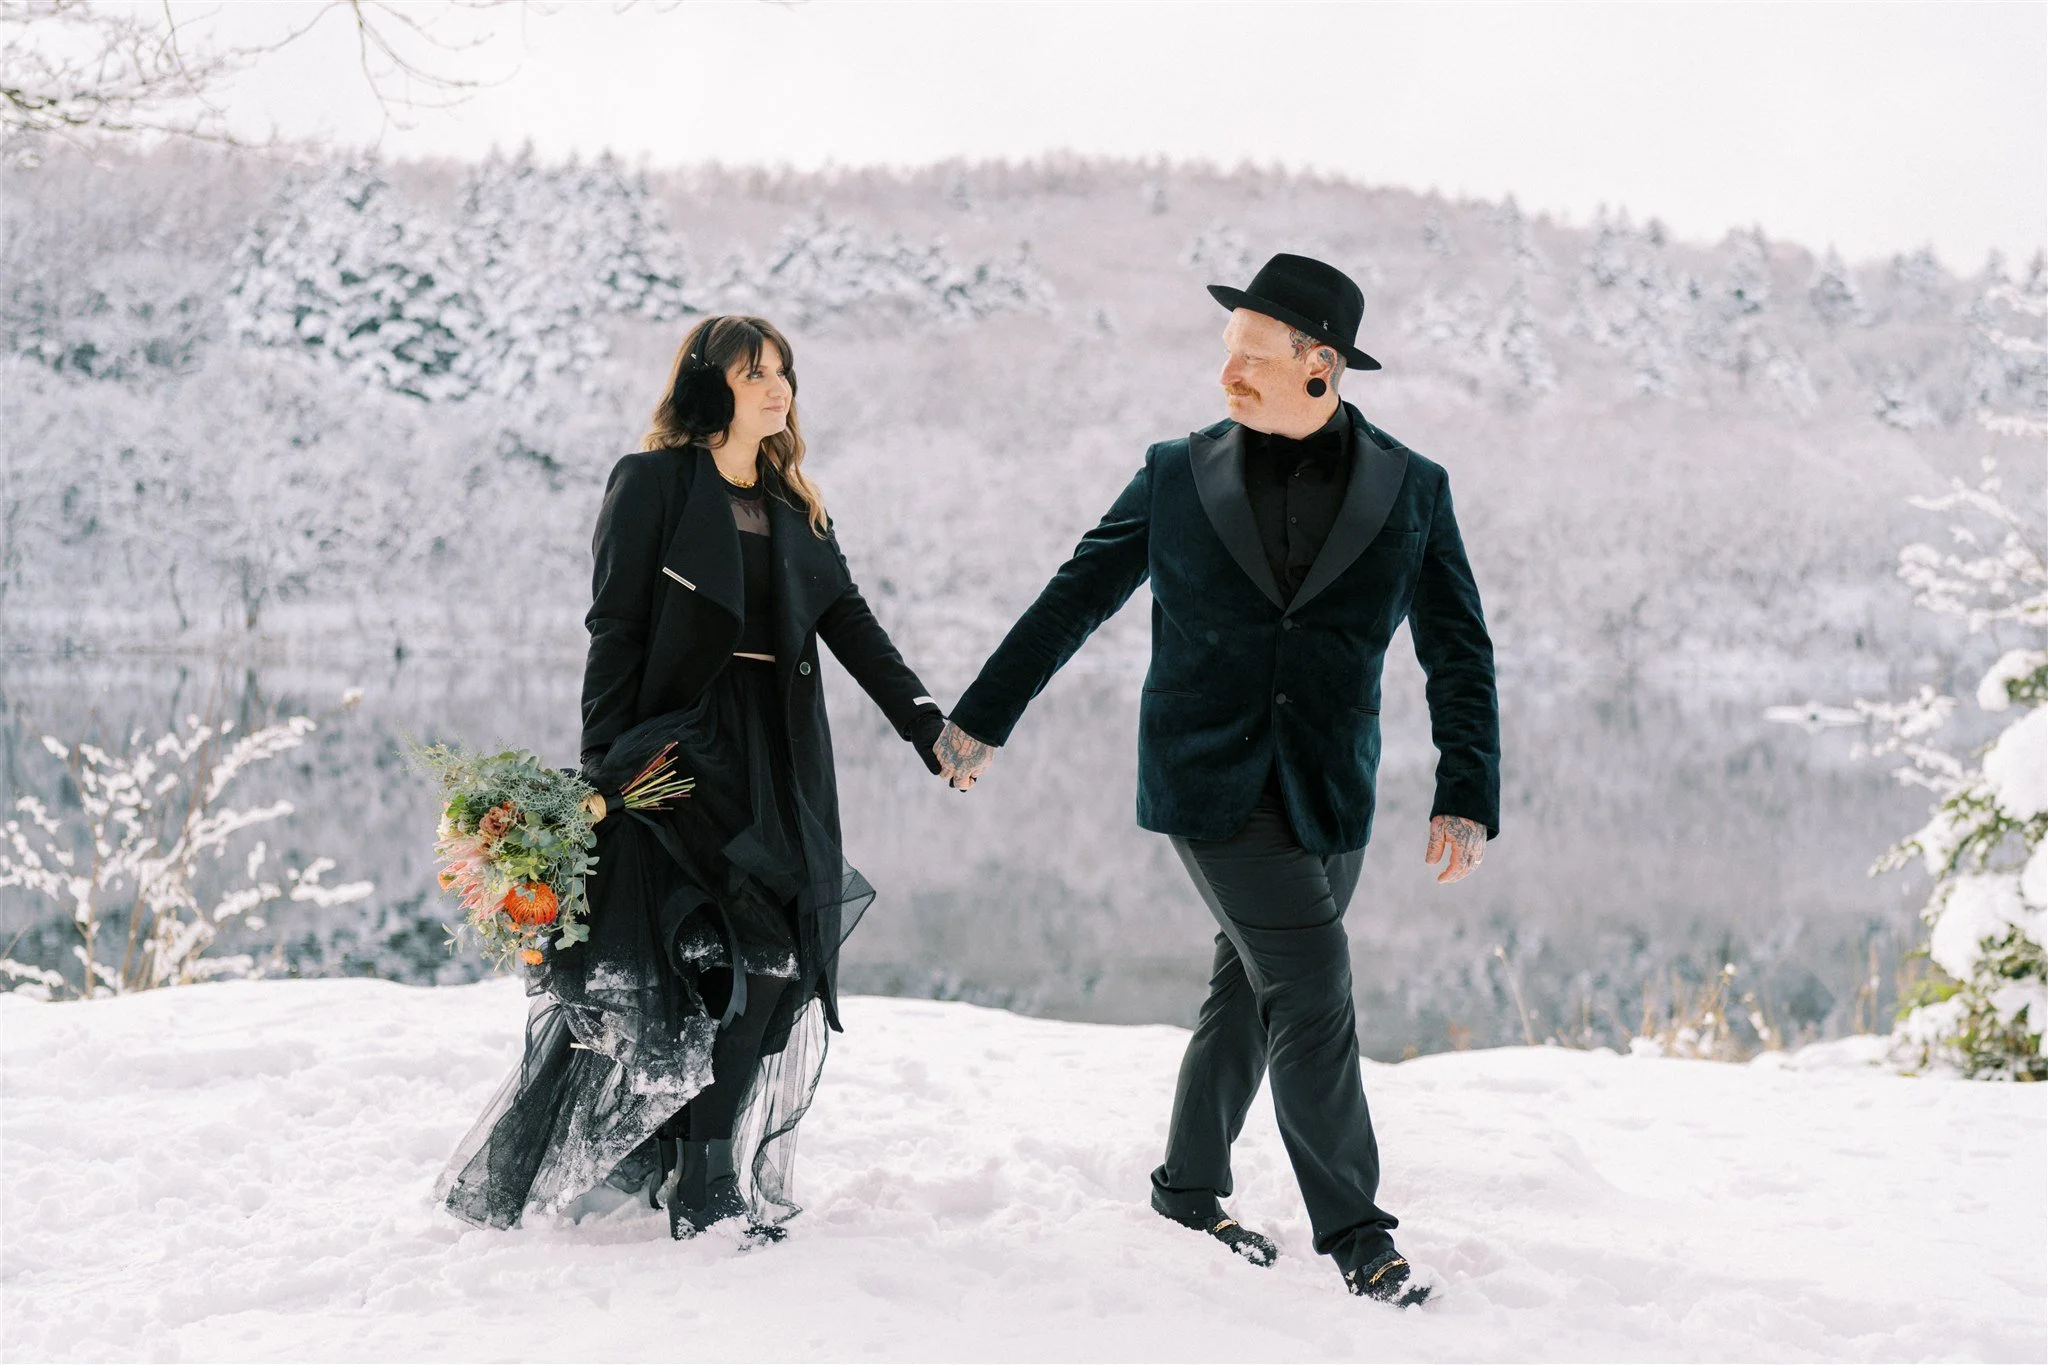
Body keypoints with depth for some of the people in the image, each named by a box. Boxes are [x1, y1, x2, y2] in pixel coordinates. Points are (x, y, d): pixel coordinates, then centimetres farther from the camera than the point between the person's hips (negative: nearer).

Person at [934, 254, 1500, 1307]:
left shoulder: (1411, 491, 2)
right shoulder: (1178, 477, 2)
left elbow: (1458, 654, 4)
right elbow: (1073, 599, 10)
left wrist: (1467, 796, -5)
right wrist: (980, 719, 12)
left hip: (1329, 798, 2)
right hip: (1209, 783, -2)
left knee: (1250, 990, 13)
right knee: (1312, 993, -9)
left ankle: (1191, 1190, 33)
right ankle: (1353, 1230, 4)